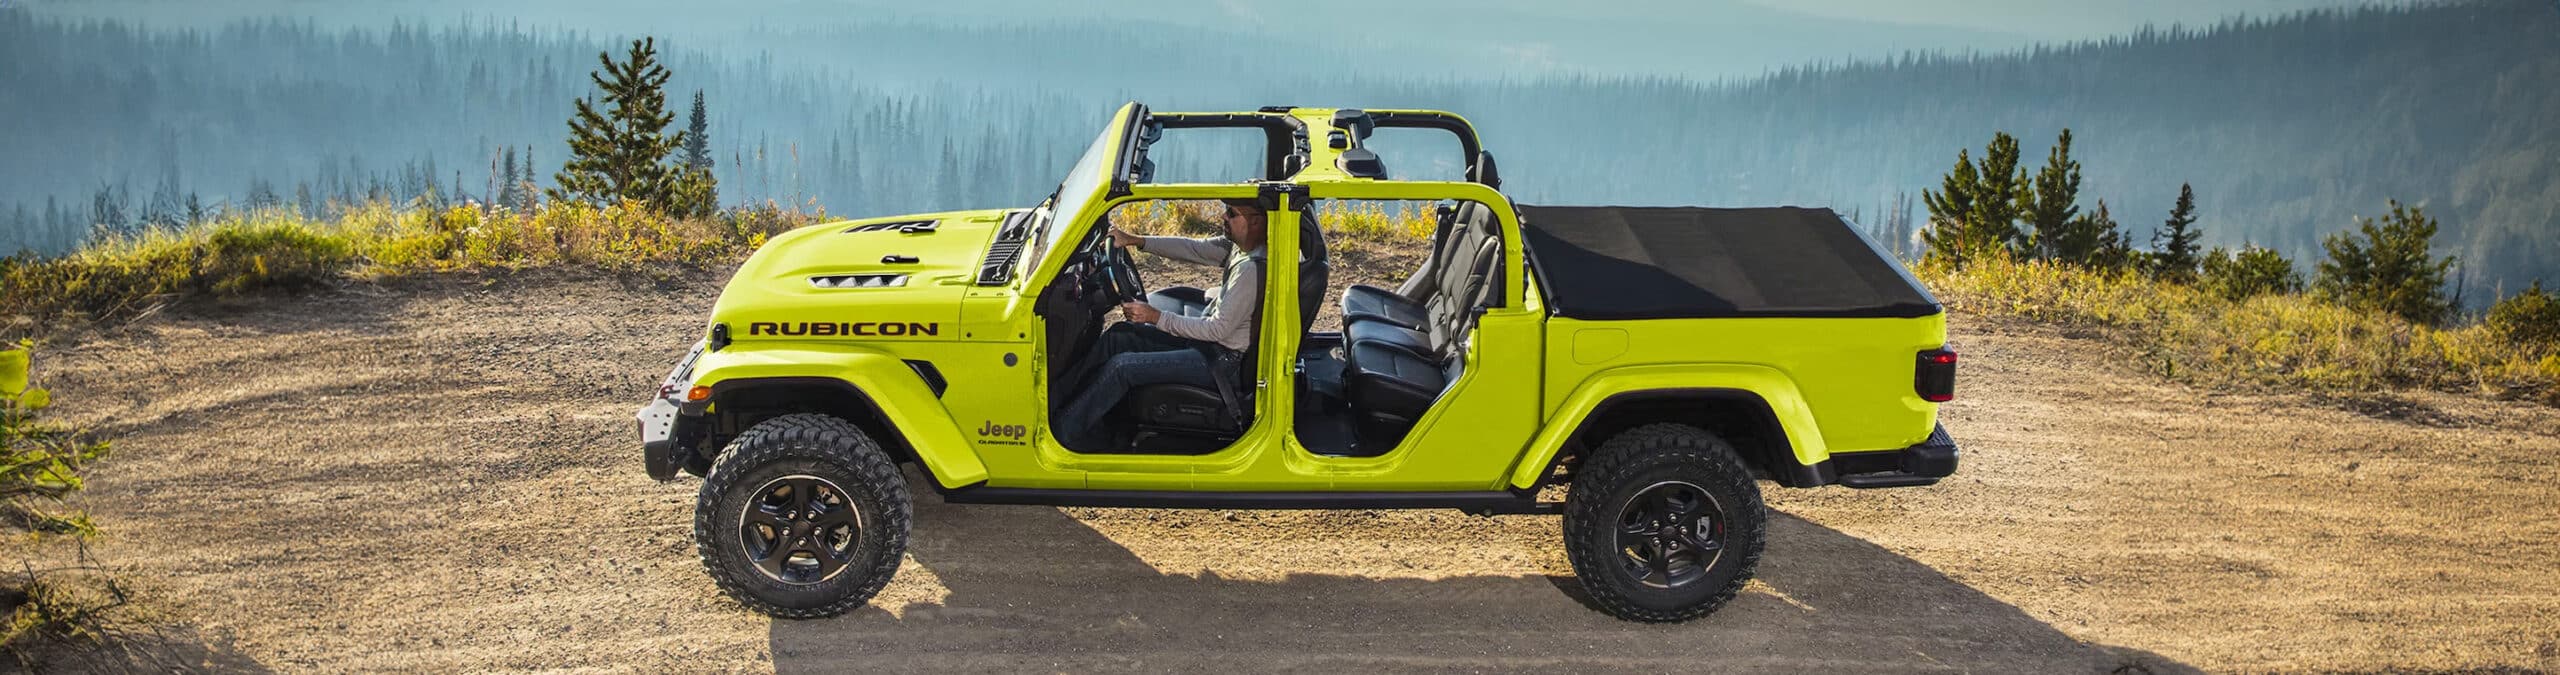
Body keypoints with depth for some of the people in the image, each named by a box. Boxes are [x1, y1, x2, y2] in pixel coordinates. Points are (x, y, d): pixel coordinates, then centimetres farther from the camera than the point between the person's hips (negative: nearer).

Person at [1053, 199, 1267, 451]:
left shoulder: (1251, 269, -26)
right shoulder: (1238, 246, 2)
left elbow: (1218, 329, -25)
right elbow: (1193, 249, 10)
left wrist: (1156, 317, -21)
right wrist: (1136, 241, 2)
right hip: (1207, 342, 10)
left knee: (1121, 366, -14)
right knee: (1119, 335, 8)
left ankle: (1066, 428, -1)